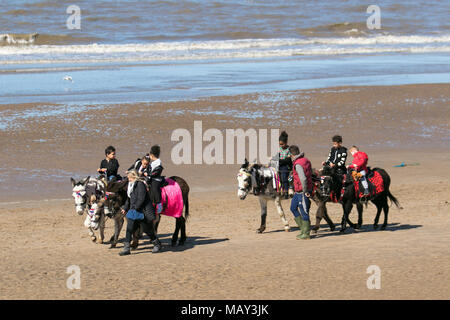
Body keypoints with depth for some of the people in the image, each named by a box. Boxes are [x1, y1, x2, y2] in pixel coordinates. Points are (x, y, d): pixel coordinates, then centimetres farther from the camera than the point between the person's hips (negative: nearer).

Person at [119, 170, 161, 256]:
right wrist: (125, 208, 11)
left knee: (147, 229, 6)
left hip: (142, 212, -8)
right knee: (129, 229, -2)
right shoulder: (131, 185, 12)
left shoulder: (140, 184, -15)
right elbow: (129, 199, 19)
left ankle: (157, 244, 27)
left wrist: (135, 208, -22)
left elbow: (141, 199, -21)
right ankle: (126, 248, -2)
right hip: (133, 211, 8)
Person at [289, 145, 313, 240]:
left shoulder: (298, 164, -21)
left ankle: (306, 233, 7)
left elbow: (303, 179, -29)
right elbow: (310, 173, 18)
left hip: (302, 192, -10)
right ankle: (303, 228, 26)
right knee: (293, 208, 21)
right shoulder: (306, 160, 9)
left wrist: (305, 191, -19)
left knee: (304, 211, -1)